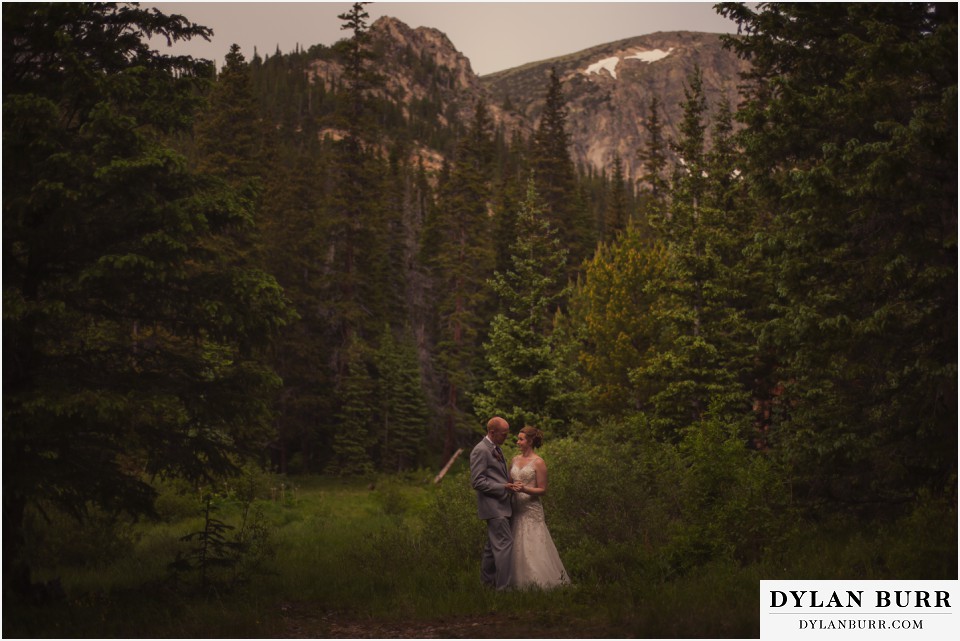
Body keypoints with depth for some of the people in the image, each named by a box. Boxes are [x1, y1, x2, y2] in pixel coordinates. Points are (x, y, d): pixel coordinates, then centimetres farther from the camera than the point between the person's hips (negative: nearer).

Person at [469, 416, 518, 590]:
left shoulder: (496, 449, 16)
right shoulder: (480, 451, -14)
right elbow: (477, 481, -18)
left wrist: (510, 483, 8)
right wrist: (503, 487, -19)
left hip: (501, 505, 10)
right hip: (493, 506, -10)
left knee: (493, 545, 15)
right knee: (505, 543, -13)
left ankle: (487, 581, 24)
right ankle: (504, 586, -12)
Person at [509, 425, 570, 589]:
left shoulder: (538, 463, -7)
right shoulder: (514, 460, 10)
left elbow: (542, 490, -8)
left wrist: (524, 489, -21)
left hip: (531, 509, -6)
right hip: (515, 508, 6)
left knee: (532, 547, -5)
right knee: (516, 547, 7)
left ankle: (537, 581, 5)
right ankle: (518, 581, 15)